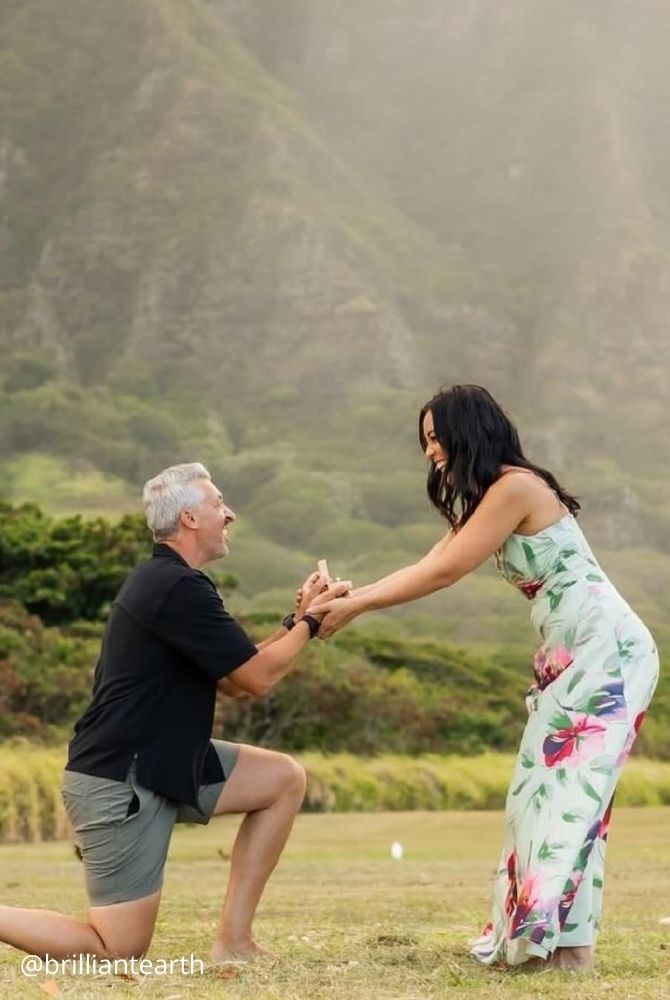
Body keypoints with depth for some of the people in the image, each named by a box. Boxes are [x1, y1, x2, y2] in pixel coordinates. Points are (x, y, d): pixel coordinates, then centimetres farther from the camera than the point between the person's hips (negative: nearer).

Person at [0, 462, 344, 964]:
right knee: (119, 951, -7)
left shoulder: (167, 582, 14)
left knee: (285, 779, 8)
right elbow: (258, 677, -15)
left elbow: (233, 677, 17)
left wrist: (297, 618, 9)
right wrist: (309, 622, 0)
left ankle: (233, 941, 7)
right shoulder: (179, 588, -19)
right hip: (119, 782, -10)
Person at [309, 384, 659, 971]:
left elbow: (444, 573, -15)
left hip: (606, 648, -10)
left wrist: (354, 607, -10)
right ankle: (534, 934, 7)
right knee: (543, 788, 7)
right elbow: (429, 567, 11)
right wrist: (348, 598, 3)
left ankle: (567, 942, -12)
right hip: (569, 655, 10)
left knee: (571, 785, -12)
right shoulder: (486, 500, 16)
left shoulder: (516, 487, -15)